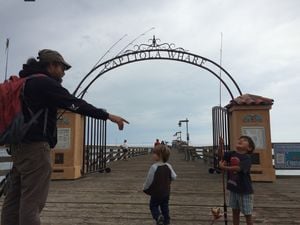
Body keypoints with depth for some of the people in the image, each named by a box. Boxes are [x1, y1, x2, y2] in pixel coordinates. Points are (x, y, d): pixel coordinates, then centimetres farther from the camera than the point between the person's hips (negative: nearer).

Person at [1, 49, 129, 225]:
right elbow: (75, 104, -16)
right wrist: (108, 116, -15)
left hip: (21, 146, 10)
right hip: (36, 147, -10)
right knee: (32, 201, -7)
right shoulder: (45, 82, -10)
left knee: (15, 199, 12)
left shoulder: (26, 82, 20)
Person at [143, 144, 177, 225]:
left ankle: (158, 216, -12)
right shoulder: (168, 166, -7)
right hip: (166, 192, 5)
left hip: (156, 193, -5)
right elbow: (174, 177, 1)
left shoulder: (154, 167, -23)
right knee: (165, 207, 18)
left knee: (153, 206, 12)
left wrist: (145, 188, 2)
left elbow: (149, 180, -16)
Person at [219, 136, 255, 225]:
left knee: (247, 214, 7)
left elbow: (238, 168, -30)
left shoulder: (247, 158, -18)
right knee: (235, 211, 17)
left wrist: (224, 167, -27)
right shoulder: (231, 154, 1)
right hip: (233, 189, 6)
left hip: (245, 190, -5)